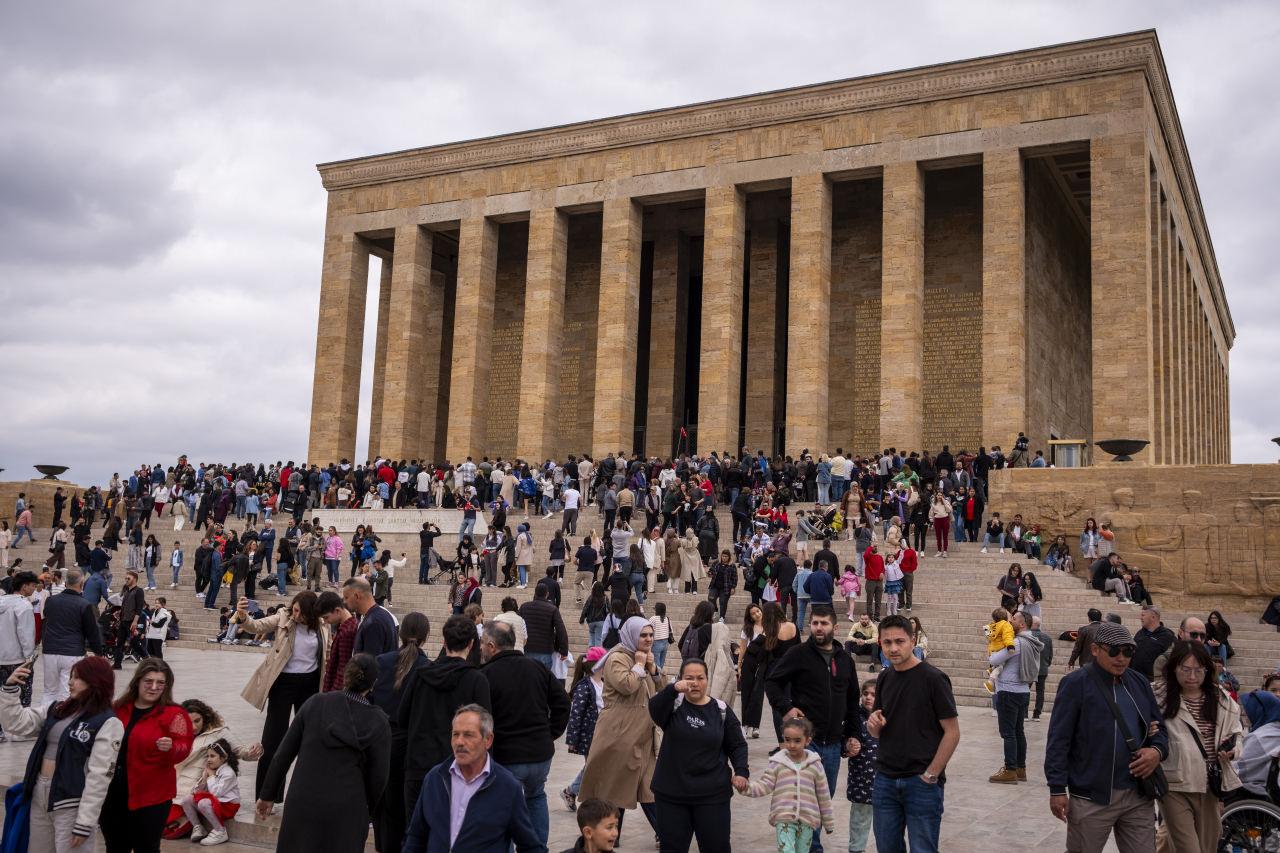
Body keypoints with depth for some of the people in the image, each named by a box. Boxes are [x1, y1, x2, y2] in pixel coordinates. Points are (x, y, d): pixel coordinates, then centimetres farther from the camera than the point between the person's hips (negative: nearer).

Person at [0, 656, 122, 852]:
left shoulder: (108, 723, -12)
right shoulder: (58, 710, 11)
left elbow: (99, 776, -16)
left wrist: (85, 822, -19)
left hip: (71, 804, -7)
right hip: (40, 795, 7)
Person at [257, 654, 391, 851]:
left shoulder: (315, 703, -3)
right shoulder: (378, 722, -7)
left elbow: (284, 754, 2)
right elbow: (378, 776, -2)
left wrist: (268, 794, 13)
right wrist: (366, 810, 14)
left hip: (301, 803, 1)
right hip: (346, 810, -1)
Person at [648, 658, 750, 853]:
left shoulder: (721, 710, 3)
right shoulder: (673, 704, -1)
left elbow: (737, 745, 8)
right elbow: (654, 708, -23)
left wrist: (741, 771, -9)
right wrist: (672, 689, -41)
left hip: (712, 794, 0)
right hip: (671, 792, 0)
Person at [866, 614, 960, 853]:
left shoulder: (933, 678, -11)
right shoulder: (884, 678, 7)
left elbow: (952, 732, -11)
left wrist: (930, 775, -12)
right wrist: (874, 724, -8)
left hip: (922, 782, -5)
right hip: (885, 780, 6)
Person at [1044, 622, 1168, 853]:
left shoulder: (1139, 683, 10)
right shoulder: (1075, 684, -7)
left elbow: (1159, 725, 19)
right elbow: (1059, 741, -9)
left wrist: (1157, 750, -4)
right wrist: (1057, 789, -13)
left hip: (1139, 796, 5)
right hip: (1091, 798, -5)